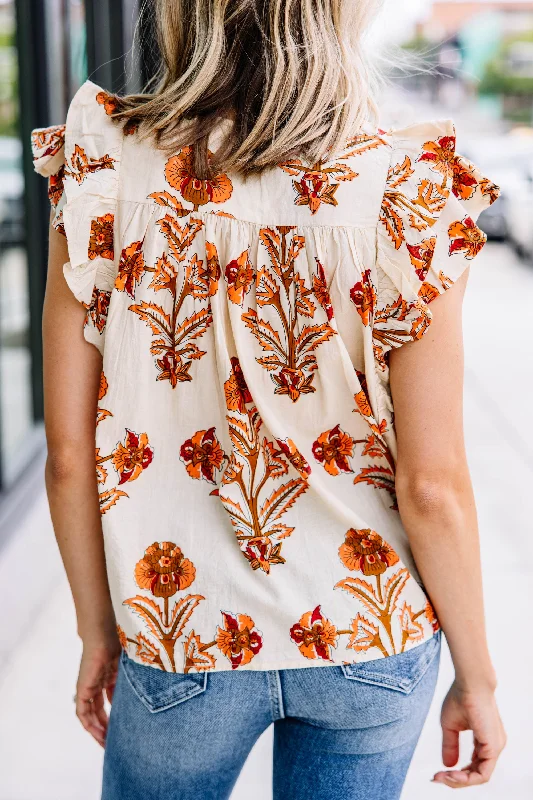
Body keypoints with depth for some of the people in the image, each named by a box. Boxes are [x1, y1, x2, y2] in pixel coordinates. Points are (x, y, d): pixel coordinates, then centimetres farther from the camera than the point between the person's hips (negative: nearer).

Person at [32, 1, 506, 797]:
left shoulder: (106, 170, -14)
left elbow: (70, 455, -9)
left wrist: (98, 631, 7)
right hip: (373, 644, 0)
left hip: (183, 641, 1)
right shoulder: (407, 190, -17)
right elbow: (432, 485, -14)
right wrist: (477, 676, 1)